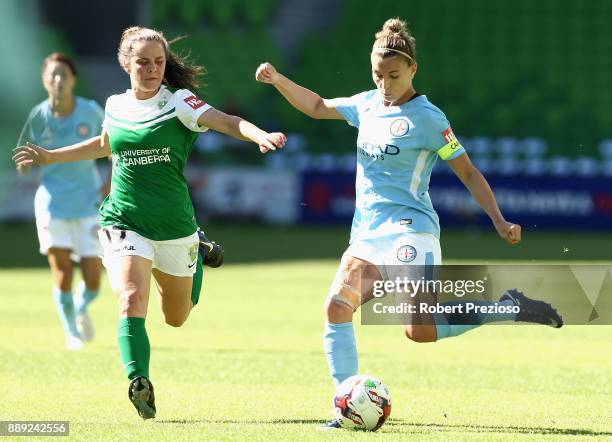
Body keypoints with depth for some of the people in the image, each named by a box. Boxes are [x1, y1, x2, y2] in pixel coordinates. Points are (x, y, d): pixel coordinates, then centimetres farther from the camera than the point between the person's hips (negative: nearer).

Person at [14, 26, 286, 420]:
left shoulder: (177, 102, -8)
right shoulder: (115, 106, 5)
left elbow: (226, 122, -23)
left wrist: (260, 136, -43)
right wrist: (49, 157, 30)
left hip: (173, 224, -1)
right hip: (124, 221, 1)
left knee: (176, 318, 16)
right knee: (131, 299, -25)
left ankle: (196, 254, 44)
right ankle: (140, 383, -23)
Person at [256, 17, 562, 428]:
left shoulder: (426, 117, -5)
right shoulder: (367, 104, 13)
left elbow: (468, 171, -2)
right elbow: (318, 106, 28)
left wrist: (500, 221, -9)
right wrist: (278, 80, 15)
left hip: (409, 229, -6)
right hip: (366, 236, 6)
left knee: (420, 330, -21)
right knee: (336, 306, -16)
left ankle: (509, 308, -2)